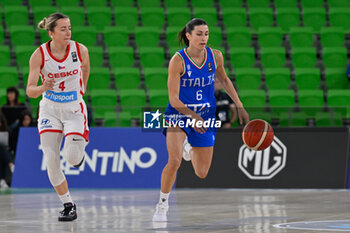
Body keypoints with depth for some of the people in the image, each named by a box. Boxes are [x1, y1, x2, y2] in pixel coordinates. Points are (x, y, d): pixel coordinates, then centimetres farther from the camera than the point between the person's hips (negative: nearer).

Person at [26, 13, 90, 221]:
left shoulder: (80, 50, -13)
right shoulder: (39, 55, -16)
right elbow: (30, 90, -19)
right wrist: (43, 88, -39)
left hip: (74, 109, 0)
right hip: (50, 110, 0)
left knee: (73, 158, -15)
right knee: (51, 163, -6)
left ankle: (80, 147, 24)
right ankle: (69, 205, 9)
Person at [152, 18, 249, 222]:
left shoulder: (215, 56, -7)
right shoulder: (178, 60, -18)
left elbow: (224, 80, 13)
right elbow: (173, 98, -18)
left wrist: (240, 106, 9)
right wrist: (193, 117, -31)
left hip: (206, 116, 4)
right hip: (179, 113, -4)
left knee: (202, 173, 9)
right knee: (174, 161, -26)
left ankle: (189, 148, 43)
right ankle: (162, 205, -7)